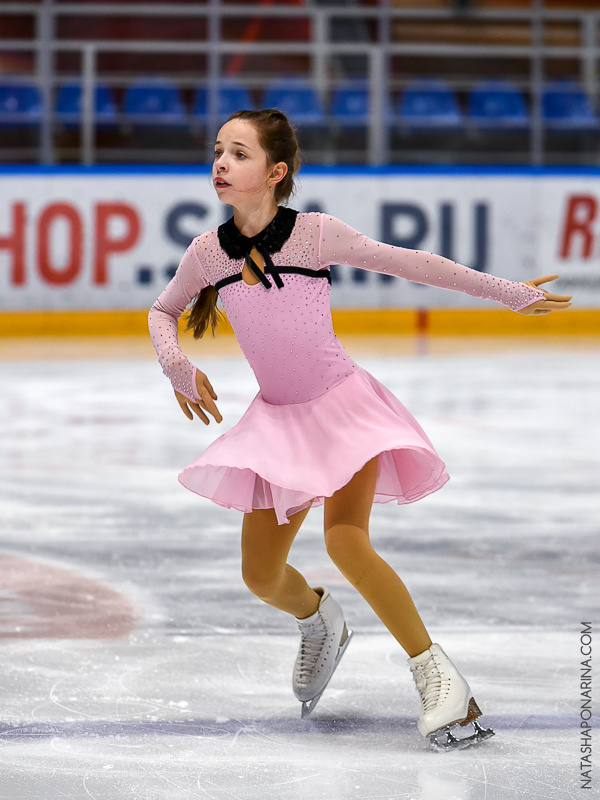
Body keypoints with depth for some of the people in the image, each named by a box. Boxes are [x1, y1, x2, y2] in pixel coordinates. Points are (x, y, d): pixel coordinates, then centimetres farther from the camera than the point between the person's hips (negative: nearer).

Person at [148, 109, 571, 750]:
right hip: (279, 419, 4)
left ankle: (437, 675, -18)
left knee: (345, 540, -27)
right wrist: (176, 367, -6)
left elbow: (408, 263, -6)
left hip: (345, 406, -4)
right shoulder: (208, 253, -7)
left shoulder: (314, 234, -16)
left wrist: (509, 293, -1)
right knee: (262, 576, 3)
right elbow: (163, 311, 13)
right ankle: (320, 624, 40)